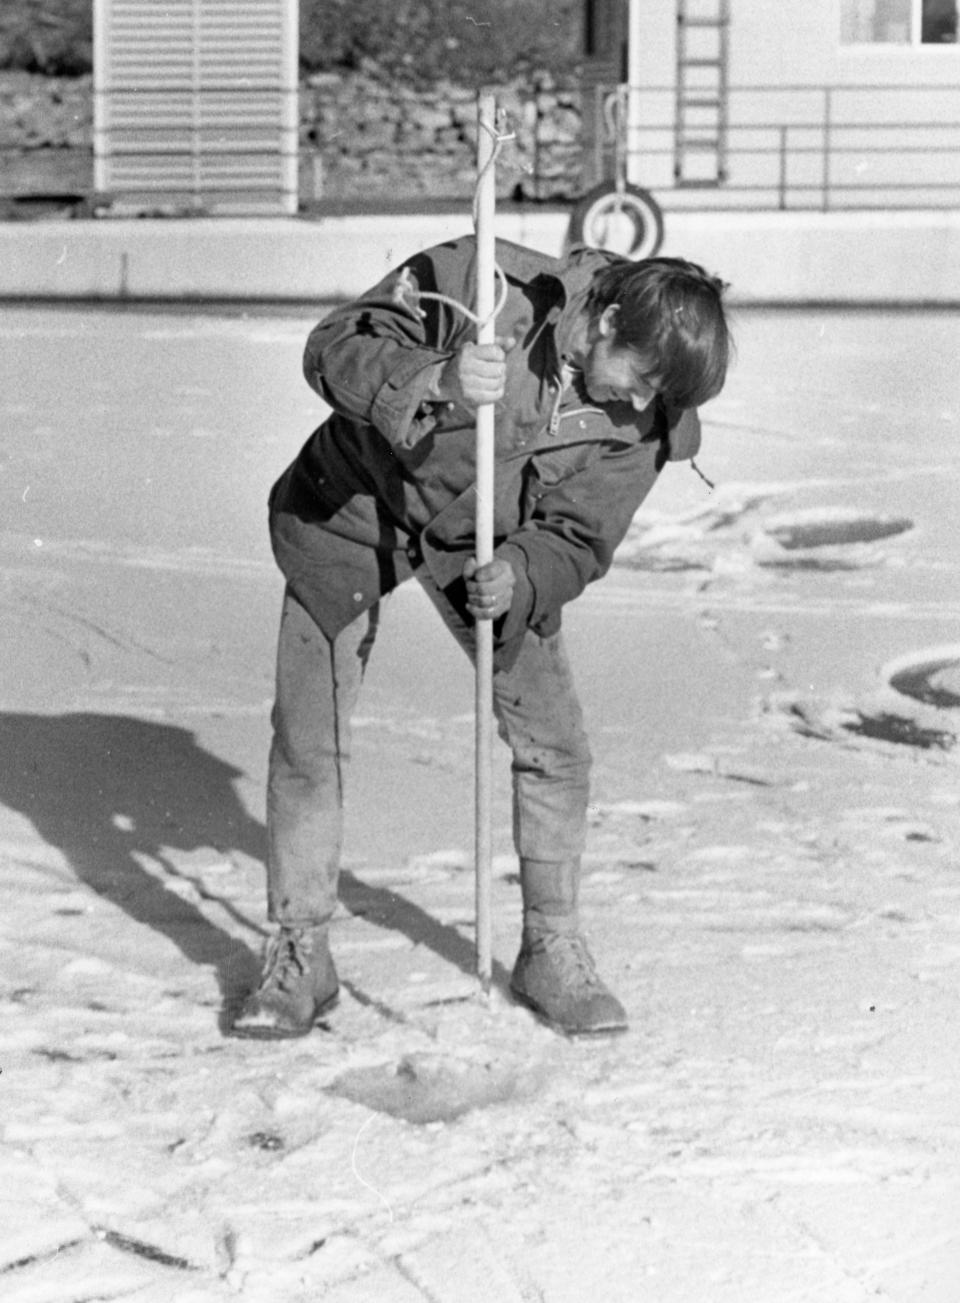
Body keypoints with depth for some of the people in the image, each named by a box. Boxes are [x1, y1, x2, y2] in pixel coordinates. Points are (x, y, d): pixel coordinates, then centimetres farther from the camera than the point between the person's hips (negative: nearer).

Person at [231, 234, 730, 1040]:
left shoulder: (641, 421, -19)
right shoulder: (479, 280, -30)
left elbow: (578, 542, -12)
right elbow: (333, 348, -27)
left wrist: (519, 579, -34)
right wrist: (437, 379, -45)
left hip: (488, 545, 3)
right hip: (355, 508, -3)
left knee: (555, 744, -3)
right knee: (308, 740, -5)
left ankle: (552, 951, 16)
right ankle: (300, 958, 10)